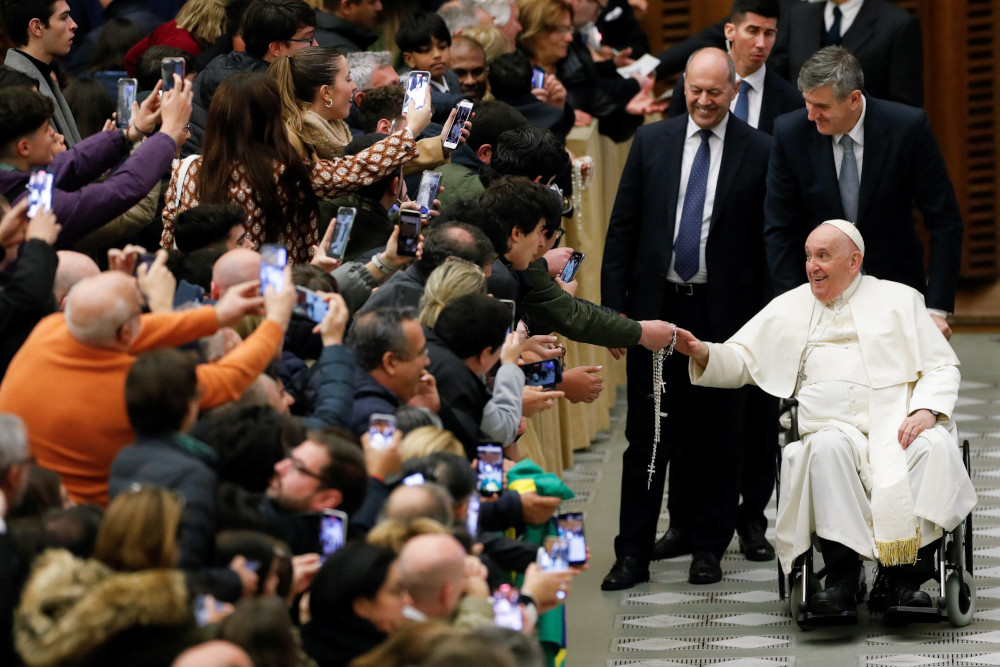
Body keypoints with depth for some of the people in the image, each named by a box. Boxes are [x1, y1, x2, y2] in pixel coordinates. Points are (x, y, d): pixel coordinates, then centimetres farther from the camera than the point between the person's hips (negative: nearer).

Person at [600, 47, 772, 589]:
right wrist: (614, 305, 1)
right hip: (657, 306, 1)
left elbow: (771, 239, 0)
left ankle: (709, 547, 17)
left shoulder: (758, 152, -1)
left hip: (723, 313, -1)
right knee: (648, 434, 1)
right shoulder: (652, 142, 6)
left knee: (716, 437, 7)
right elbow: (622, 228, 7)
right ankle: (634, 554, 3)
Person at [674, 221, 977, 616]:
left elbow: (942, 367, 11)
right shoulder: (789, 308, 22)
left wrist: (926, 410, -9)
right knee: (827, 448, -36)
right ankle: (842, 576, -36)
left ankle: (906, 578, -31)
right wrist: (704, 353, -4)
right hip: (833, 424, 1)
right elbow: (740, 360, 18)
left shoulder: (899, 299, 16)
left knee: (935, 448, -33)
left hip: (899, 420, 0)